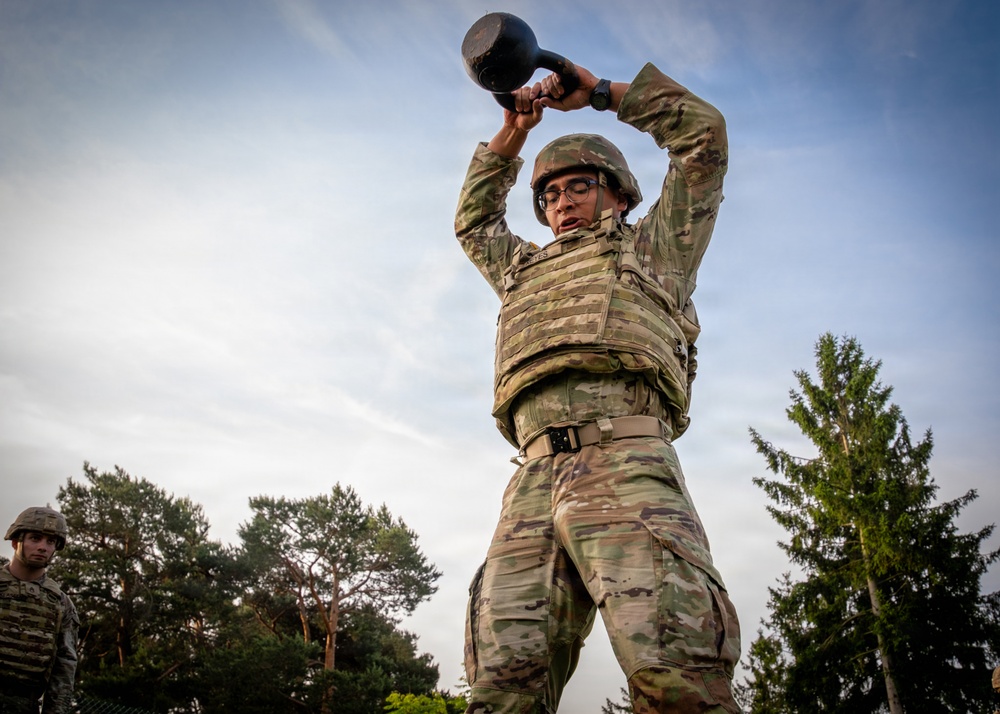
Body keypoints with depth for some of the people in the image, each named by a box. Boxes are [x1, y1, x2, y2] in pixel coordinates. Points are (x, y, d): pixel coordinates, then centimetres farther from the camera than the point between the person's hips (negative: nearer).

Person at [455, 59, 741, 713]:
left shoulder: (650, 247, 28)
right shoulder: (528, 269, 40)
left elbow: (703, 130, 27)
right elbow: (473, 222, 55)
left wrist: (599, 90, 31)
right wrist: (511, 134, 44)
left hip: (625, 463, -4)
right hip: (534, 481, 5)